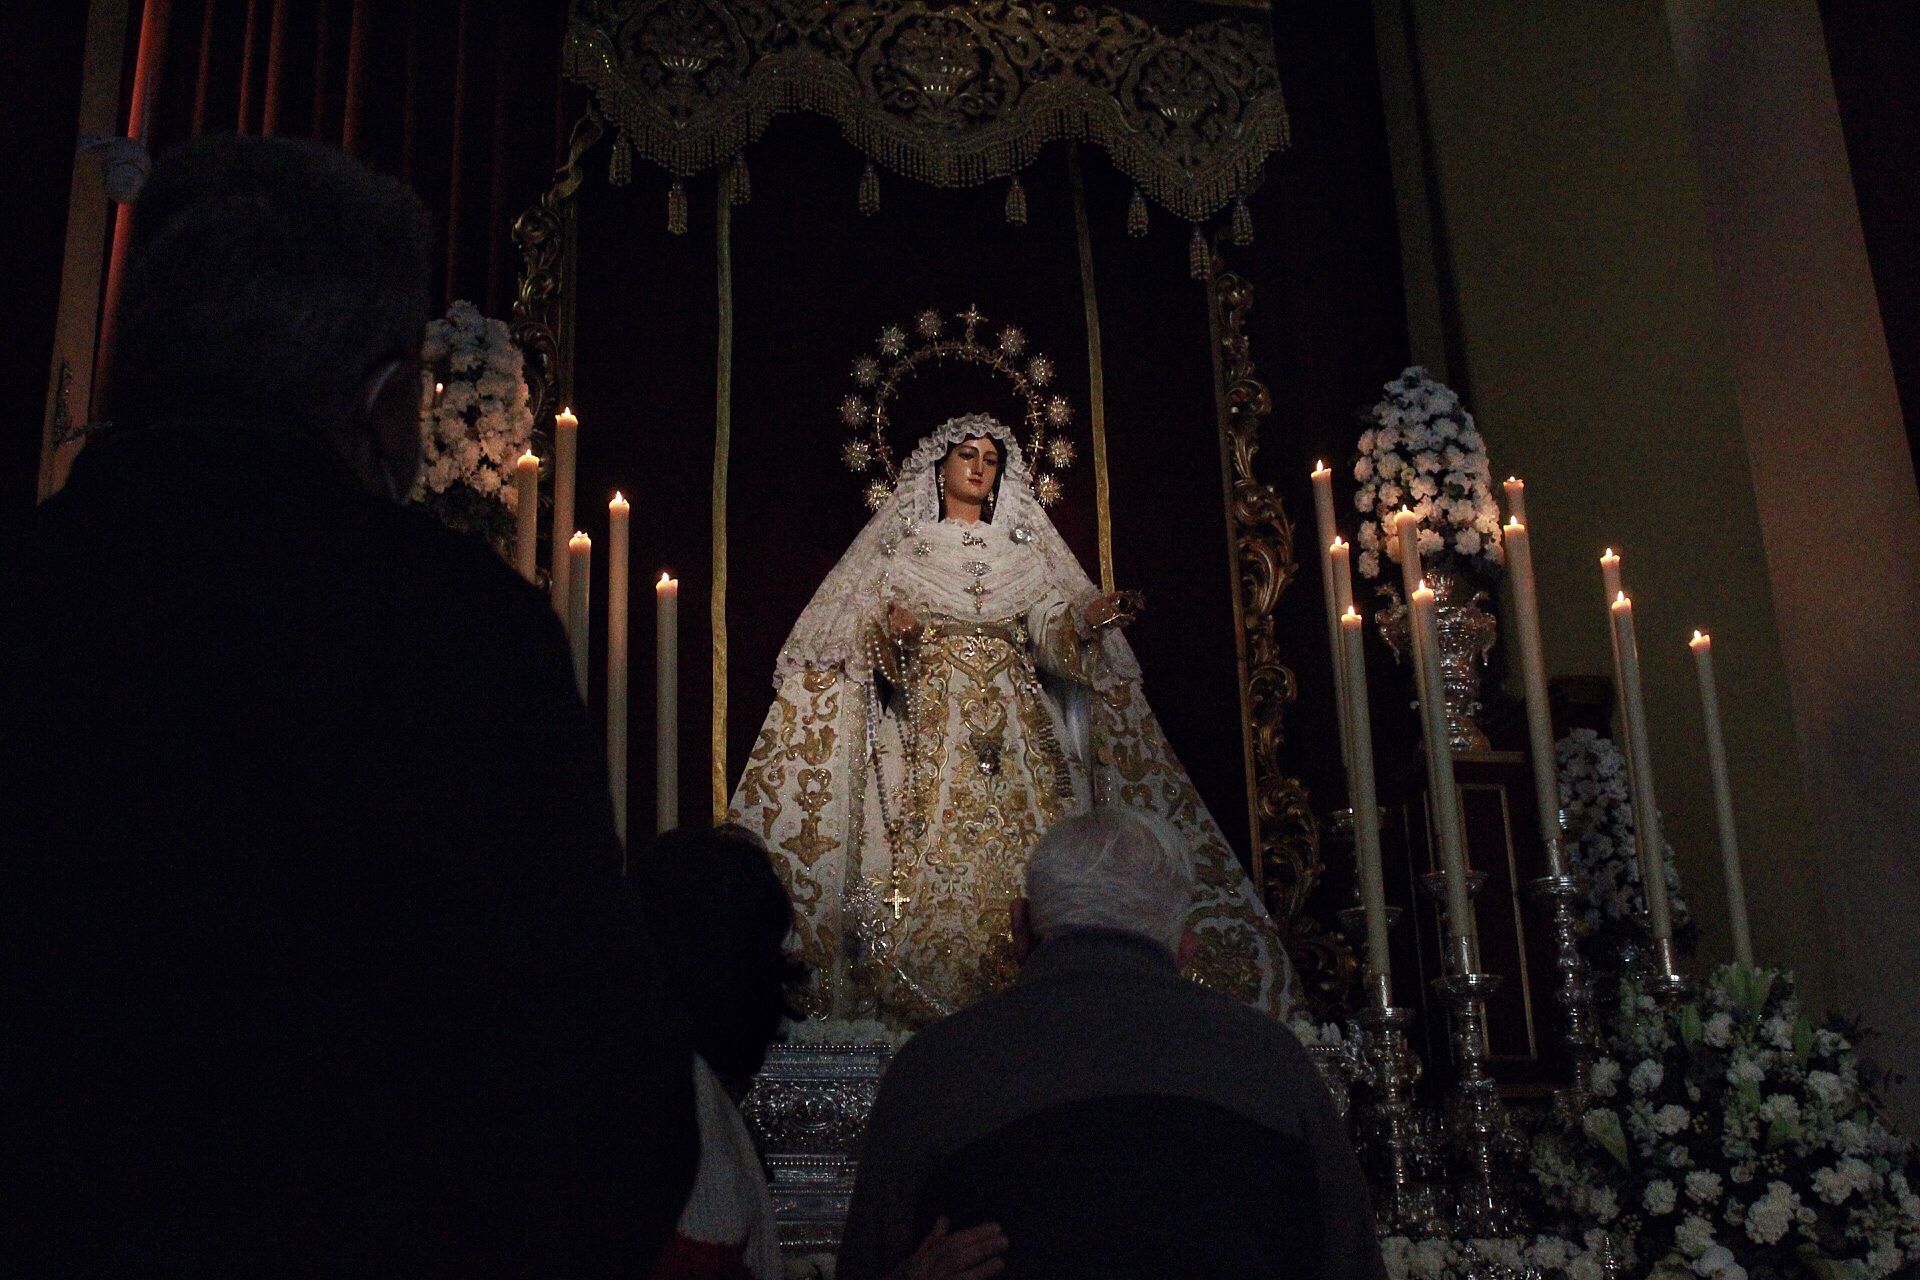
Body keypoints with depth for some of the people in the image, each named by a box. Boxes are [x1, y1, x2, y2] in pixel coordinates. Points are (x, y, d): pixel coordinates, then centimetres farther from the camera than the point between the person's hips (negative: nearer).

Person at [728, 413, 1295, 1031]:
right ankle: (917, 1001, -11)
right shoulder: (901, 540, 15)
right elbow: (856, 625, 6)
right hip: (926, 720, -2)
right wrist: (888, 627, -16)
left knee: (1020, 851, -9)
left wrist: (1087, 618, -14)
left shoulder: (1026, 546, 19)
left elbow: (1052, 629, 7)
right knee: (926, 859, -13)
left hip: (1015, 723, 2)